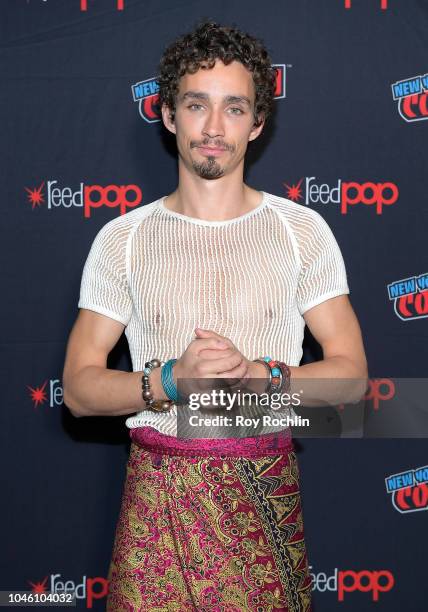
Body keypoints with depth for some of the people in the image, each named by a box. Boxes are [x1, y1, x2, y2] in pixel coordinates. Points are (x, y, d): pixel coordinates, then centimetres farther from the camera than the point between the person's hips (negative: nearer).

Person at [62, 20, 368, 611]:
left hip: (266, 495, 0)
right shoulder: (121, 239, 2)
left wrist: (257, 375, -18)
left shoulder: (302, 230, 1)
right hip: (157, 496, 0)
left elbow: (350, 369, 0)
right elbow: (79, 387, 0)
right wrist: (171, 380, -18)